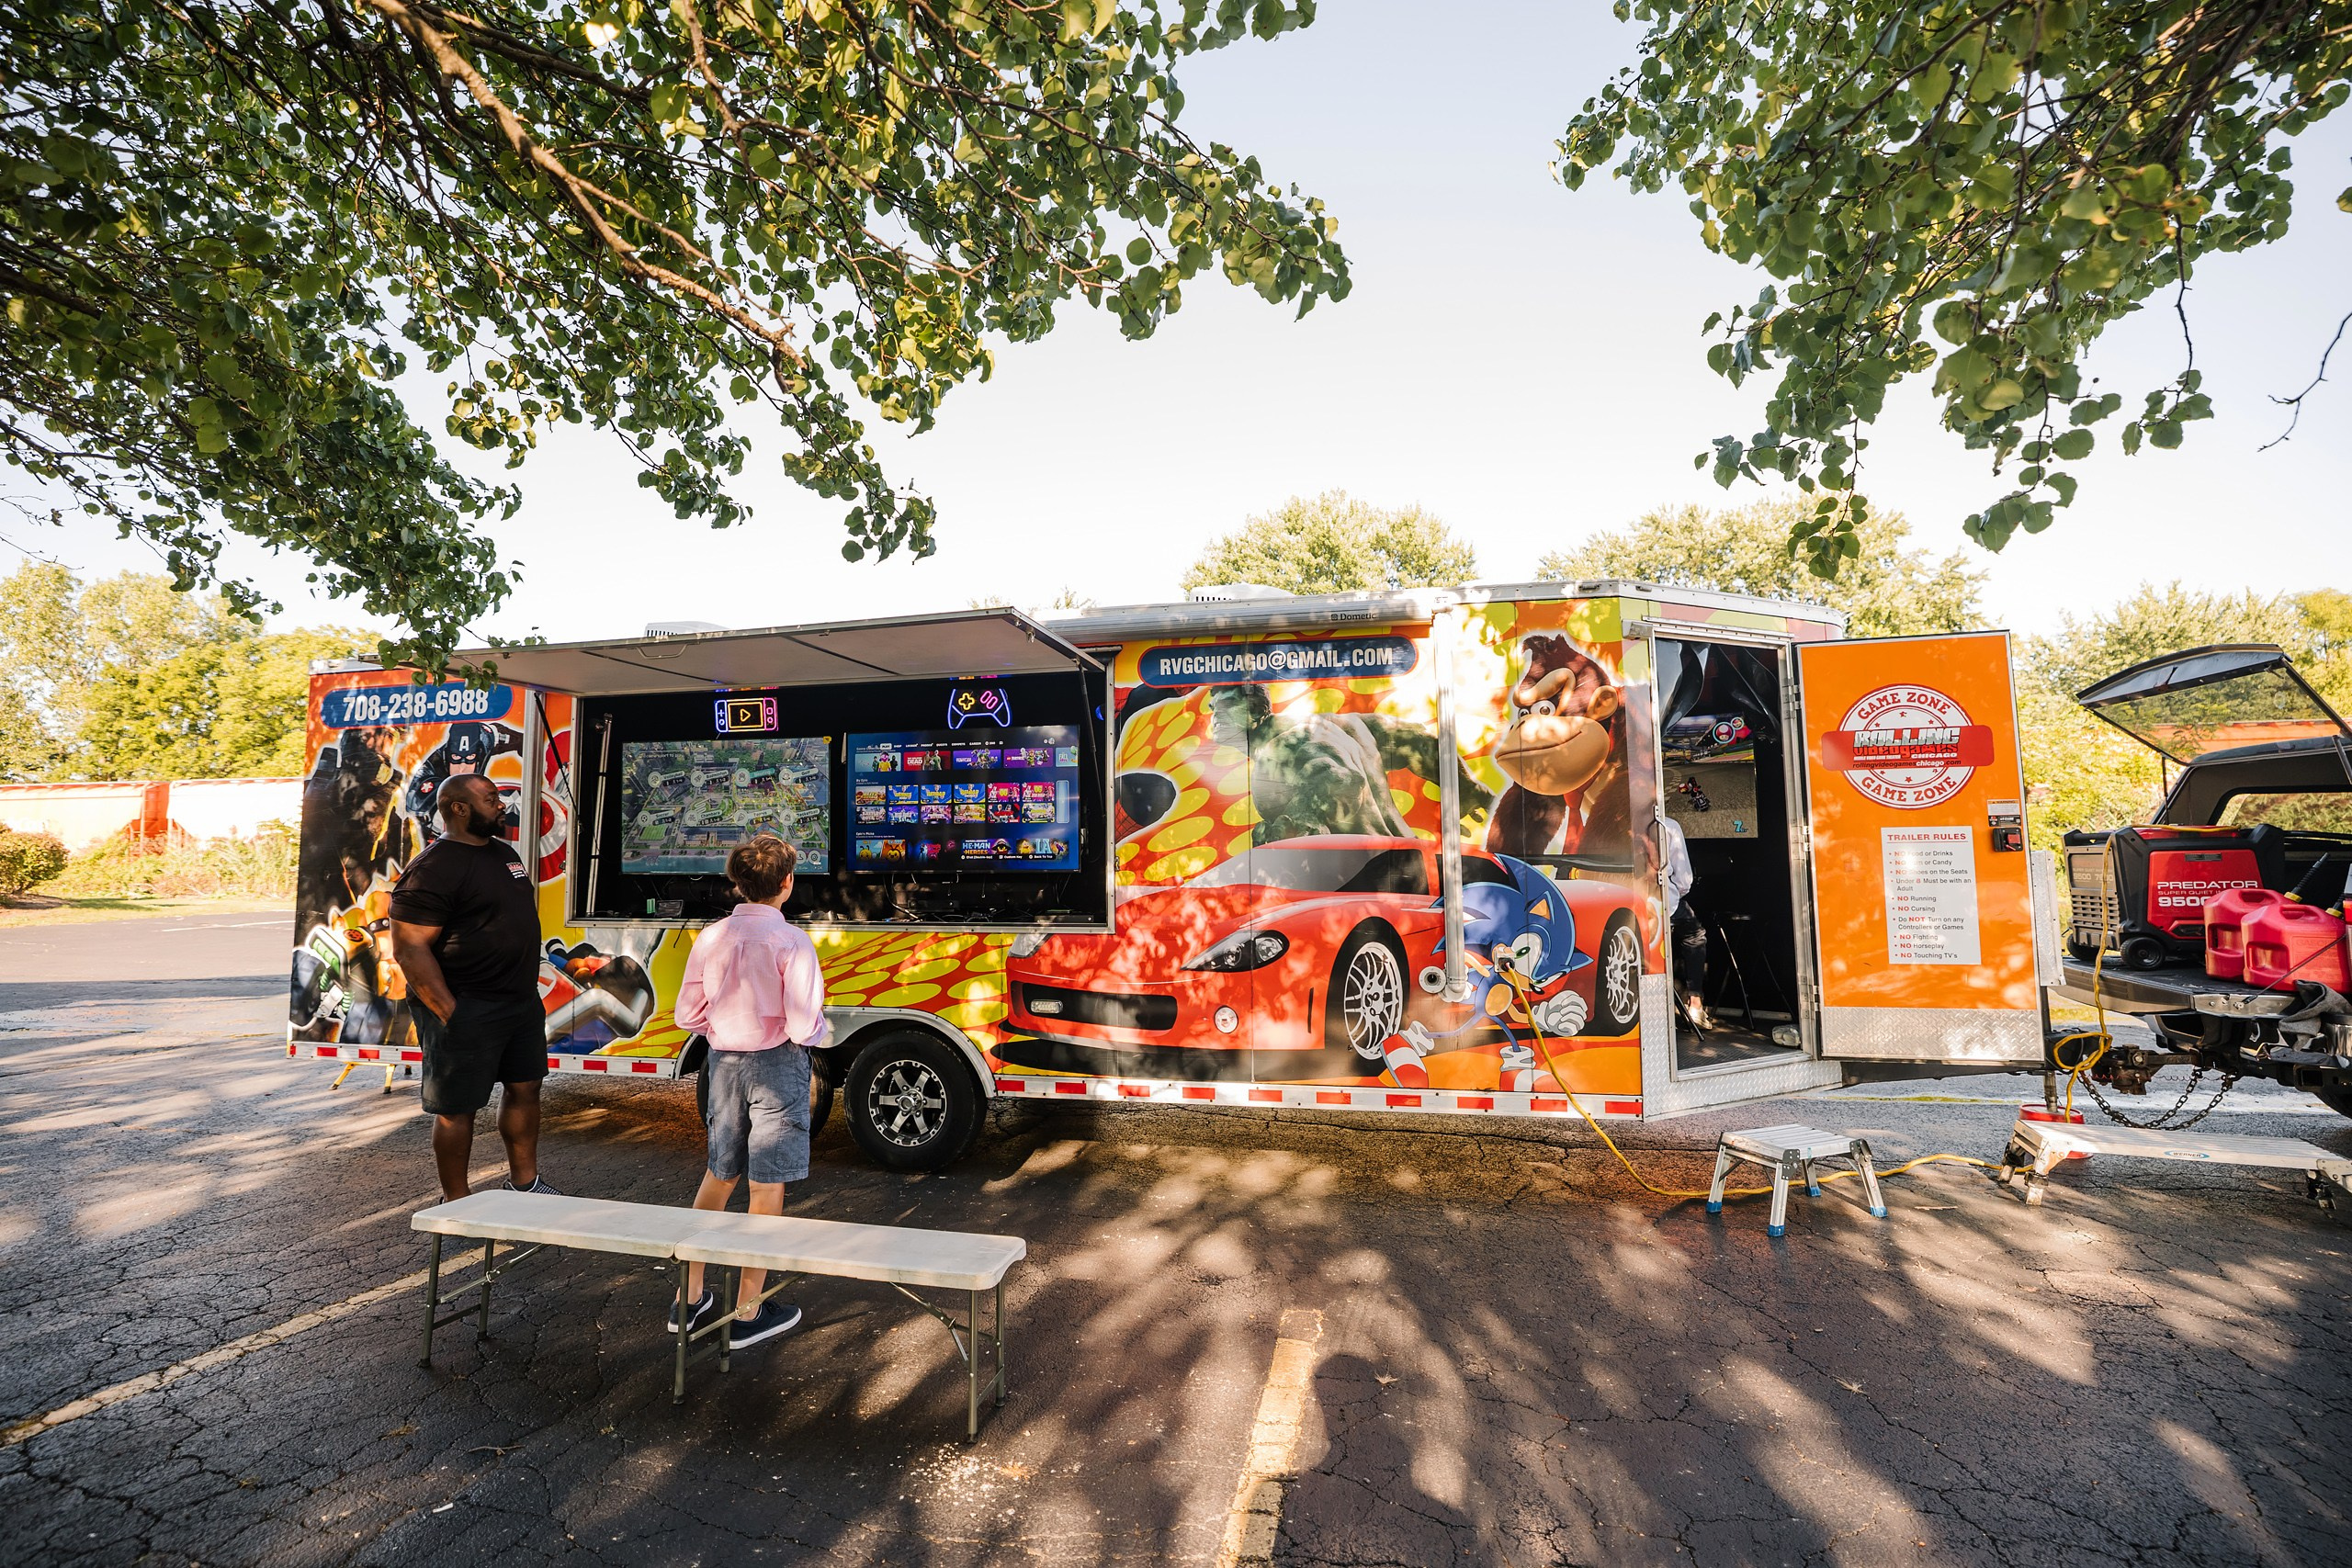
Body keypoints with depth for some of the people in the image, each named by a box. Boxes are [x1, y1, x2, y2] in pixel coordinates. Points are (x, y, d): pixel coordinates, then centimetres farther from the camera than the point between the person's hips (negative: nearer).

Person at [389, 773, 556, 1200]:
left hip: (522, 1001, 9)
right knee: (458, 1108, 4)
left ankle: (524, 1180, 32)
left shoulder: (504, 852, 12)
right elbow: (409, 948, -19)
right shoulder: (433, 869, -16)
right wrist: (449, 1012, -22)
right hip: (467, 1011, -9)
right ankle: (457, 1203, 19)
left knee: (525, 1087, 16)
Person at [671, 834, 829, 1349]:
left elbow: (687, 1016, 4)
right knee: (767, 1186, 6)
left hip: (724, 1061, 6)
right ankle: (748, 1311, 17)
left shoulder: (710, 938, -2)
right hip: (776, 1065, -5)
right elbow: (803, 1029, -20)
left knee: (718, 1176, 21)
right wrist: (820, 1026, 1)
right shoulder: (791, 942, -18)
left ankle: (690, 1297, 31)